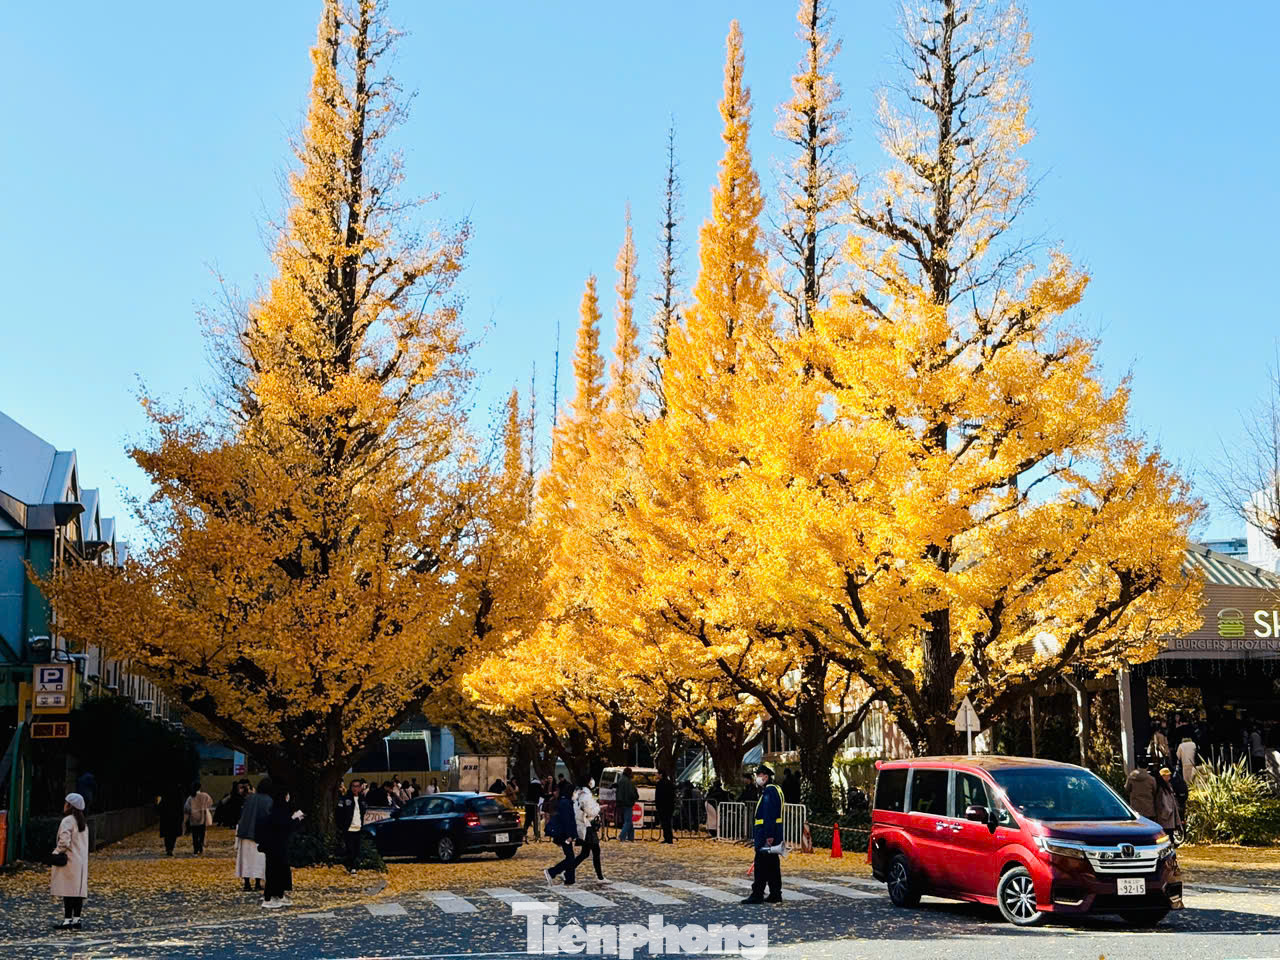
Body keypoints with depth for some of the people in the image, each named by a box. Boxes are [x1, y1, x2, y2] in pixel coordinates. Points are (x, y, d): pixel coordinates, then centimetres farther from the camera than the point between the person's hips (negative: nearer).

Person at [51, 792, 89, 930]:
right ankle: (76, 919, 10)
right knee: (79, 890, 8)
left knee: (68, 891, -7)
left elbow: (64, 841, -22)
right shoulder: (83, 822, 14)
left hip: (69, 862, -8)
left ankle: (67, 920, -8)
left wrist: (57, 853, -7)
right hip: (82, 861, 8)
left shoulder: (67, 821, -12)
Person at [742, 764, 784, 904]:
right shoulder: (776, 789, 17)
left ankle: (757, 895, -4)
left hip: (766, 834, -10)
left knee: (761, 865, -6)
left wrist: (769, 836, -25)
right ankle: (775, 894, 15)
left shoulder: (769, 791, -16)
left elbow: (769, 815, -22)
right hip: (774, 834, 10)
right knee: (773, 865, 12)